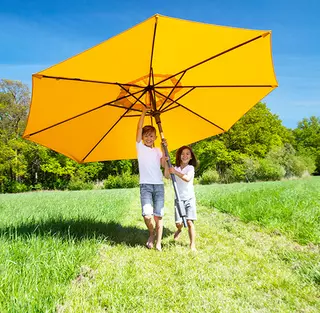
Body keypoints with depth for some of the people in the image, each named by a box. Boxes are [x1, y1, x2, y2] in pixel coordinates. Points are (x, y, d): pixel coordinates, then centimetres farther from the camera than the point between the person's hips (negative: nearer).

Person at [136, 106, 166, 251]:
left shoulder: (158, 151, 15)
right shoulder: (140, 147, 8)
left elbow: (163, 164, -2)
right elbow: (139, 128, -3)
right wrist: (144, 112, -4)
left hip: (159, 185, 2)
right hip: (145, 185, -2)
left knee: (158, 215, -1)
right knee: (147, 214, -16)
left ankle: (158, 242, 12)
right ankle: (151, 234, 13)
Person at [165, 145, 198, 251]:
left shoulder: (191, 168, -2)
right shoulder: (175, 168, 7)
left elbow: (187, 178, -22)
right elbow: (167, 176, -12)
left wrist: (175, 172, -25)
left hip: (189, 198, -2)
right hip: (178, 199, 2)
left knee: (189, 221, -10)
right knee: (178, 223, 0)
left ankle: (192, 245, -1)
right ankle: (179, 230, 37)